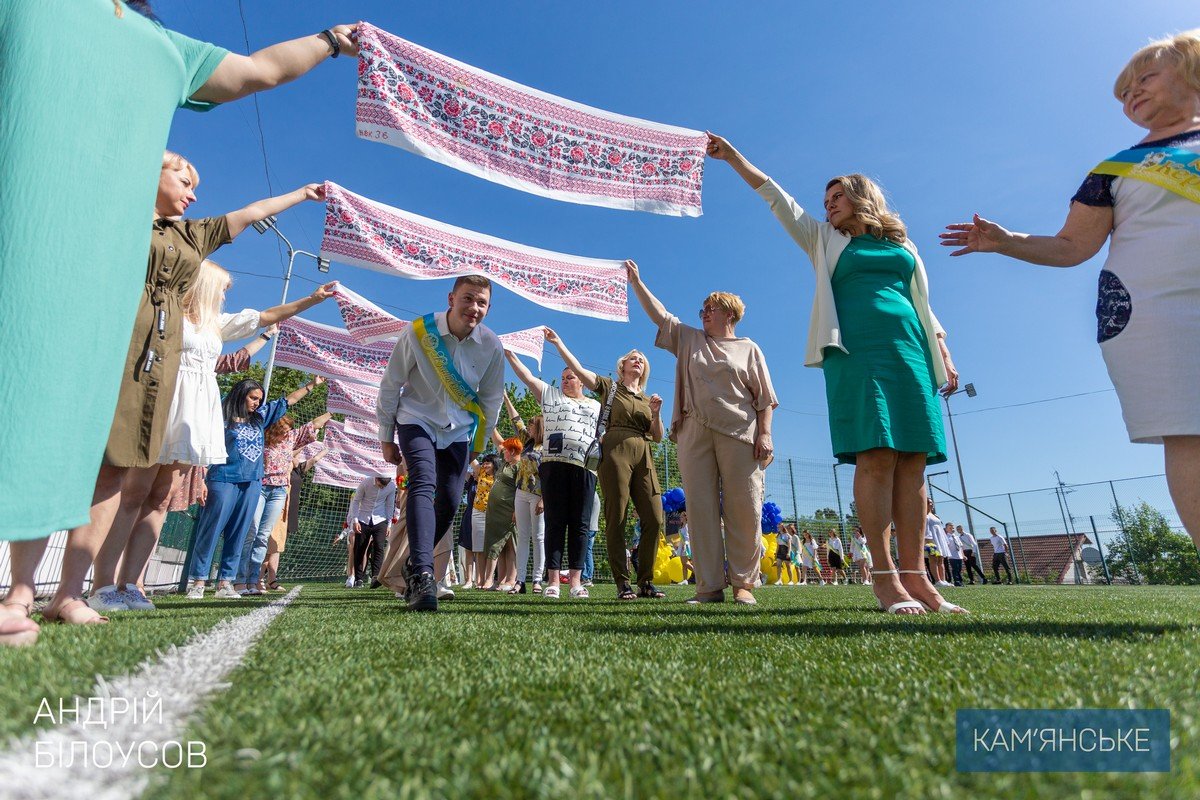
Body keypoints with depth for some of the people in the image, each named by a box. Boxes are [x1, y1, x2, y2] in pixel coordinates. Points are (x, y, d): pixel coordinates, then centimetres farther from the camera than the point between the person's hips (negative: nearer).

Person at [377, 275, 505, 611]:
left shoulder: (492, 346, -12)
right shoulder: (418, 332, -19)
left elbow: (491, 400, 3)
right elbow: (390, 386, -7)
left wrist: (478, 444, 10)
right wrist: (386, 437, -1)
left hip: (458, 429, 3)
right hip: (418, 421, -3)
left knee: (450, 501, 0)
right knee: (423, 484, -25)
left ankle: (415, 565, 21)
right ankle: (422, 575, -31)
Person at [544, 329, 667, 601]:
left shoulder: (647, 399, 25)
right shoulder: (609, 387, 14)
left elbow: (658, 437, 18)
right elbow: (577, 368, 4)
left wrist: (656, 413, 2)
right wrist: (558, 342, 1)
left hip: (644, 458, 4)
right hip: (615, 453, -4)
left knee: (654, 519, -5)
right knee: (617, 519, -7)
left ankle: (646, 582, 6)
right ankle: (622, 583, -1)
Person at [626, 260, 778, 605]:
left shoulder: (748, 349, 14)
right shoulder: (688, 339, 23)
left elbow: (765, 397, 7)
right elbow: (658, 314, 20)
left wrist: (765, 433, -5)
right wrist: (636, 281, 17)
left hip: (739, 434, -2)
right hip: (694, 434, 3)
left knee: (744, 509, -5)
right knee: (701, 508, -3)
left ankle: (743, 583, 4)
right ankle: (709, 586, 1)